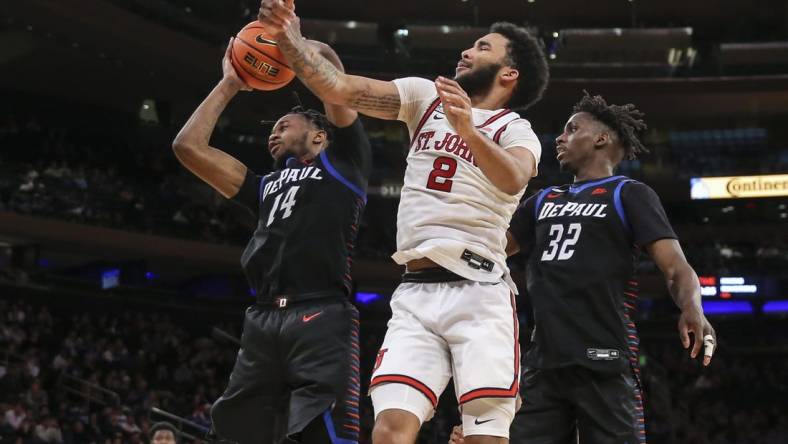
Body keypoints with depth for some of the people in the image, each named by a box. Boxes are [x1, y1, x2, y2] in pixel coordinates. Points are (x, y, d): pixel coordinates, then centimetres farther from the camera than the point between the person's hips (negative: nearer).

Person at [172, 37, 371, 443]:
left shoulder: (342, 164, 15)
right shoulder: (267, 187, 30)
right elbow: (188, 146, 28)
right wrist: (229, 85, 32)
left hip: (320, 318, -6)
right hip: (263, 320, 6)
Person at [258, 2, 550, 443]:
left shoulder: (517, 130, 4)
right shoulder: (427, 97, 17)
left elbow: (513, 179, -21)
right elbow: (340, 89, 6)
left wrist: (469, 130, -39)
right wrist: (290, 38, -8)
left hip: (479, 293, -3)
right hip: (415, 295, 3)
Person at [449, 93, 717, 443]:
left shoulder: (630, 195, 5)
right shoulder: (543, 201, 24)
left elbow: (676, 269, -6)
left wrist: (692, 309, -28)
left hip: (603, 362, -6)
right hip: (543, 362, 6)